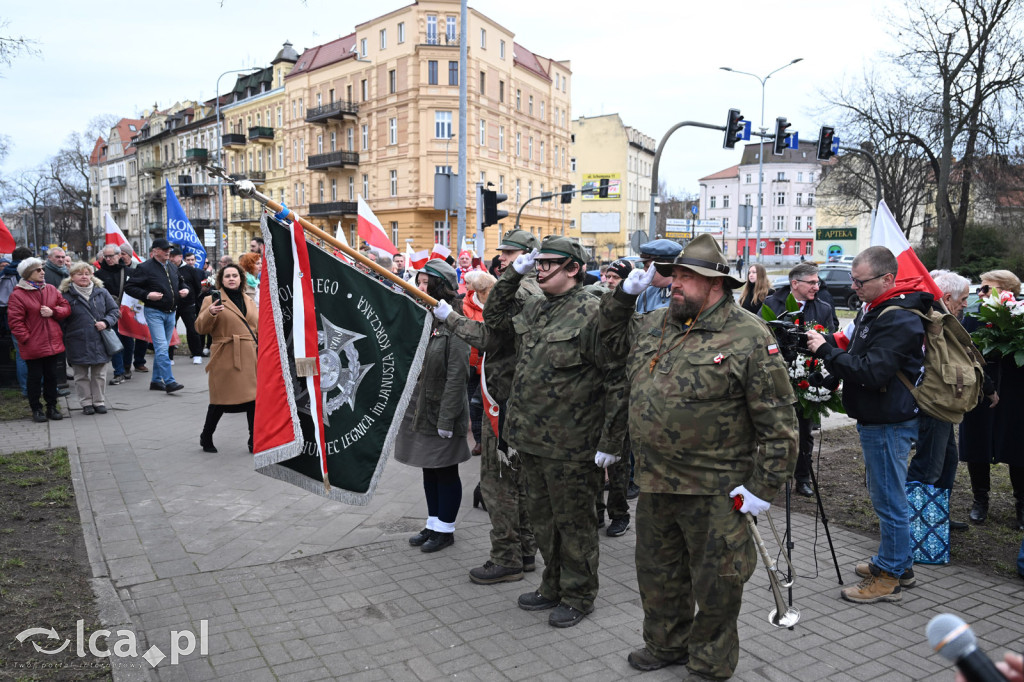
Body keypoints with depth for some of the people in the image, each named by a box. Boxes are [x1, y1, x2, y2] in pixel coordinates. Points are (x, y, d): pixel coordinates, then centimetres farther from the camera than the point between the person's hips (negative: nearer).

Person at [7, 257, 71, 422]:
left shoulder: (51, 289, 7)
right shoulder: (17, 295, -9)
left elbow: (66, 308, 9)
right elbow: (15, 321, -10)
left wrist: (53, 312, -10)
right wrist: (26, 338, -14)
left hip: (53, 343, 4)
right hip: (32, 346, -4)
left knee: (52, 376, 12)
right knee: (35, 377, 6)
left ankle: (52, 407, 24)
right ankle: (36, 409, 19)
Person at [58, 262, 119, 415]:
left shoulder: (101, 292, 4)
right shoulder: (67, 295, -3)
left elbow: (115, 310, 9)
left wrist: (106, 322, -10)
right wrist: (63, 341, -4)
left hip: (99, 342, 2)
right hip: (78, 343, -2)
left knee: (99, 374, 9)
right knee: (81, 376, 7)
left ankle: (99, 401, 19)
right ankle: (86, 403, 17)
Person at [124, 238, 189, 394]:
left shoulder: (173, 269, 15)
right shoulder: (145, 268, -7)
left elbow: (180, 284, 30)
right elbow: (129, 286, -8)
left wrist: (185, 289, 7)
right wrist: (147, 295, -20)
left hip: (170, 313, 7)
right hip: (154, 312, -7)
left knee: (161, 348, 12)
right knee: (161, 347, -13)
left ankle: (156, 380, 20)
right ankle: (169, 381, -16)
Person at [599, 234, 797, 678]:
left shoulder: (749, 338, -13)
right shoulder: (655, 326, 7)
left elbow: (779, 420, -14)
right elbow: (612, 334, 26)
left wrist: (764, 485, -16)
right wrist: (625, 294, 10)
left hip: (715, 491, -6)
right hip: (654, 483, 7)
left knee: (714, 583, 11)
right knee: (658, 571, 22)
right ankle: (666, 644, 45)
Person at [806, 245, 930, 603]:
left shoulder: (899, 320, -21)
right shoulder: (873, 309, 10)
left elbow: (872, 373, -28)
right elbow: (855, 350, 16)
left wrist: (827, 351, -23)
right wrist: (828, 342, -1)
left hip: (889, 423, -10)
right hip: (875, 418, 10)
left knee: (889, 499, 0)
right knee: (884, 495, 20)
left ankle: (889, 577, 12)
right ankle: (899, 563, 34)